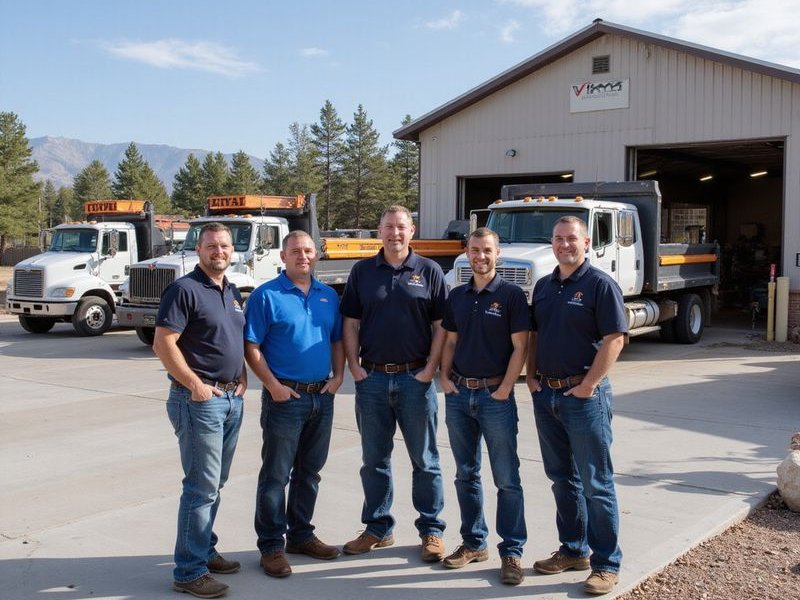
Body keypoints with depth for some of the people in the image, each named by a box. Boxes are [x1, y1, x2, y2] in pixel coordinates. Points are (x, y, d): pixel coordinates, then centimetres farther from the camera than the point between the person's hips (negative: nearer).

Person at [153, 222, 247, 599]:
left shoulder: (233, 292, 14)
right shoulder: (185, 289, -11)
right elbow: (163, 344, -17)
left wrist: (242, 376, 9)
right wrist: (196, 385, -17)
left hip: (232, 398, 8)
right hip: (200, 399, -8)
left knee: (215, 483, 16)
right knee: (202, 486, -6)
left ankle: (204, 550, 29)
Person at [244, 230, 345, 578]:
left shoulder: (329, 296, 11)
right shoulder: (267, 296, -6)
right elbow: (251, 347, -9)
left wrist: (338, 376, 2)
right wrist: (273, 386, -15)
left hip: (322, 397, 6)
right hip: (285, 397, -6)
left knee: (310, 472, 15)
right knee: (276, 475, 0)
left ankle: (301, 534, 28)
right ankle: (271, 546, 9)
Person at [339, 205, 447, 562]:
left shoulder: (429, 271, 2)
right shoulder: (362, 272, 7)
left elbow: (441, 325, 0)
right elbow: (351, 323, 7)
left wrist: (430, 369, -8)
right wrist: (354, 366, -3)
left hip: (415, 378, -2)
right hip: (371, 378, 2)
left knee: (424, 460, 6)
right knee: (374, 459, 11)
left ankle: (431, 531, 18)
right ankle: (378, 529, 24)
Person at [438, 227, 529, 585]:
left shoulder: (511, 295, -6)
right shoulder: (457, 297, 10)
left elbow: (520, 347, -8)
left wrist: (505, 388, -13)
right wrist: (444, 377, 2)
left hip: (495, 395, -5)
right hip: (458, 394, 5)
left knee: (506, 479, 0)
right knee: (466, 474, 13)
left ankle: (512, 551, 7)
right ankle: (473, 543, 24)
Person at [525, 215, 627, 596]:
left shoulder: (600, 284, -9)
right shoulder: (543, 286, 12)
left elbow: (614, 340, -15)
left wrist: (588, 385, -17)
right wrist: (531, 376, 6)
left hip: (584, 395, -7)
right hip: (546, 394, 7)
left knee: (595, 483, -1)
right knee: (561, 478, 15)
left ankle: (606, 564, 9)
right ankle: (574, 550, 28)